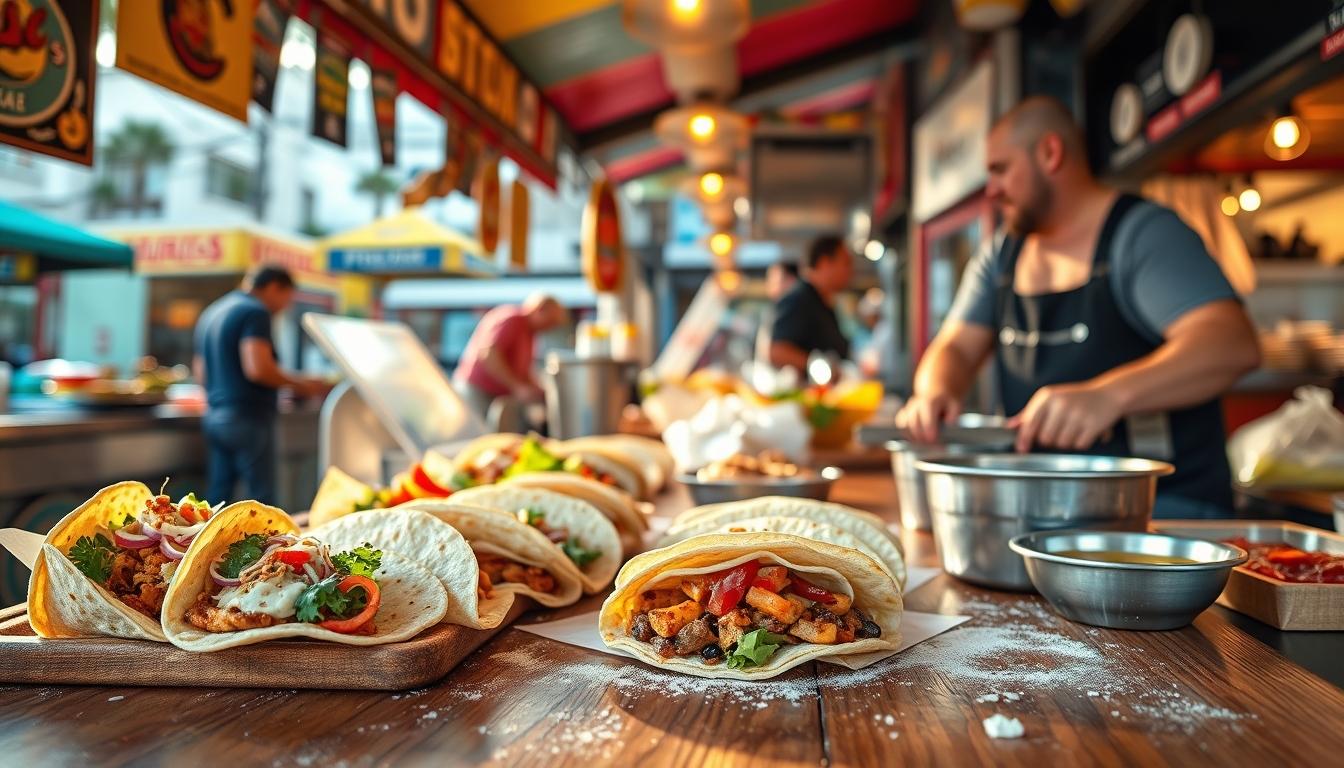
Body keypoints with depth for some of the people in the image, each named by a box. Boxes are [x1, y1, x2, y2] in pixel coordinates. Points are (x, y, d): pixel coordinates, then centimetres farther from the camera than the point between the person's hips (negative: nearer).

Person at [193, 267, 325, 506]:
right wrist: (299, 384, -11)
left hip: (213, 415, 9)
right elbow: (258, 368, -22)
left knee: (218, 495, 11)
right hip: (248, 416, -9)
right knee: (261, 498, -4)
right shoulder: (256, 312, -10)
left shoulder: (211, 313, 19)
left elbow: (200, 372, 23)